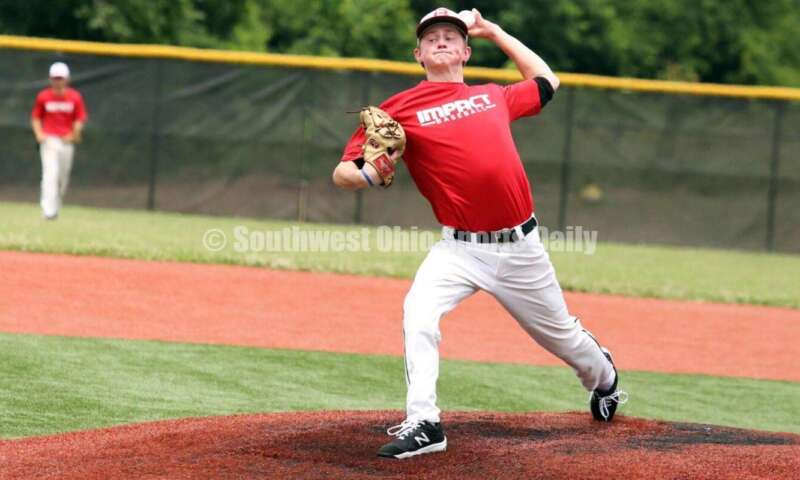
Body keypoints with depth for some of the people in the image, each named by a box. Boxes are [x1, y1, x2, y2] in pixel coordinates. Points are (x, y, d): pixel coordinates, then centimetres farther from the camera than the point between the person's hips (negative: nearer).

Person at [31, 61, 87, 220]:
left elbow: (80, 119, 3)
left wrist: (74, 134, -12)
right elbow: (36, 117, 9)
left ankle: (55, 207, 29)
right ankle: (48, 209, -22)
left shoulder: (75, 97, 0)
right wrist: (39, 134, -6)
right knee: (50, 173, -17)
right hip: (49, 140, -2)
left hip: (66, 141, 2)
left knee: (63, 177, 9)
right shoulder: (43, 97, 1)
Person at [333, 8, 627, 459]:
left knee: (559, 332, 17)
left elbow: (546, 81, 30)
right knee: (419, 314, -28)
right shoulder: (401, 108, 0)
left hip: (520, 247, 2)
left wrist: (494, 31, 26)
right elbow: (343, 172, -2)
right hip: (460, 249, -2)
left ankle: (603, 377, 49)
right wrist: (368, 174, -26)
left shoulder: (493, 96, 10)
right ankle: (423, 424, -22)